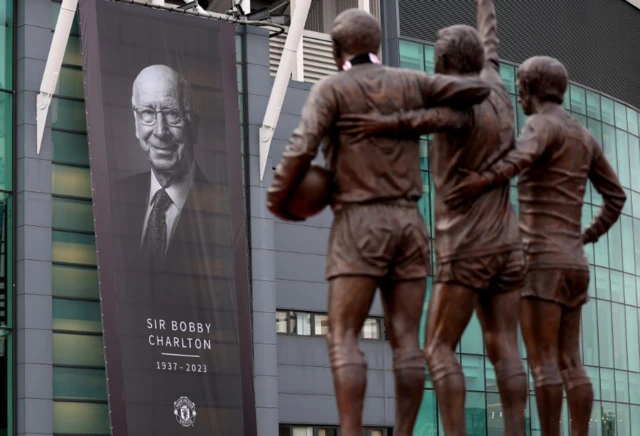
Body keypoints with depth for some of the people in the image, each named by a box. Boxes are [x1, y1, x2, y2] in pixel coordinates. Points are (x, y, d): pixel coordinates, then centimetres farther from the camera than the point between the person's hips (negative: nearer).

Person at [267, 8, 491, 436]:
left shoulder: (331, 88, -2)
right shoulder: (410, 83, 10)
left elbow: (302, 149, -16)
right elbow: (478, 89, 7)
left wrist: (277, 199, 1)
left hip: (359, 226, -5)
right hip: (408, 225, 5)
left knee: (343, 339, -8)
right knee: (406, 341, 2)